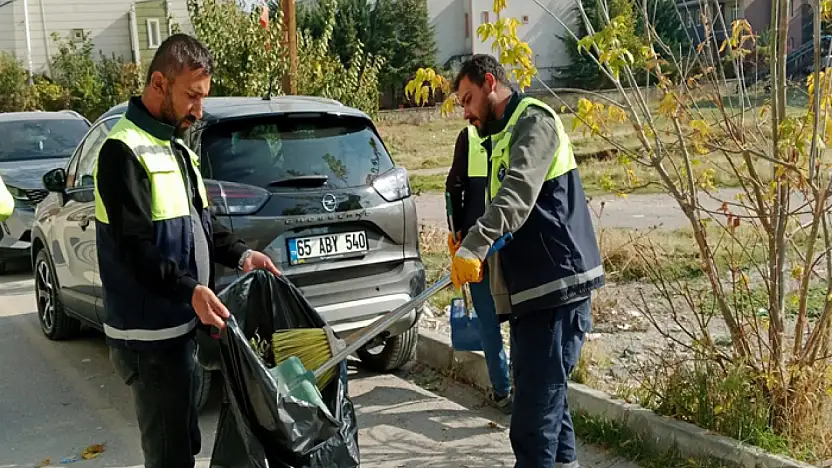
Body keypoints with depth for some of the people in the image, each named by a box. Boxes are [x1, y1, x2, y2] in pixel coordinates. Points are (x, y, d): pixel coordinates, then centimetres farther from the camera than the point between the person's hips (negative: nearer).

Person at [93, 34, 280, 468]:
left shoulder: (175, 146, 14)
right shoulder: (124, 151, -16)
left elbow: (200, 222, 19)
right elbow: (135, 246, -23)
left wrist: (240, 254, 5)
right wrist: (190, 289, -34)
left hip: (182, 324, 10)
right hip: (151, 334, -9)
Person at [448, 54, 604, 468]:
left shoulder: (533, 120, -7)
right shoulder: (503, 134, 24)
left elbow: (518, 192, -26)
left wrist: (474, 245, -37)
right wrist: (469, 242, 13)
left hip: (555, 285, -10)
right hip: (531, 287, 10)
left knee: (536, 407, -10)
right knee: (544, 395, 18)